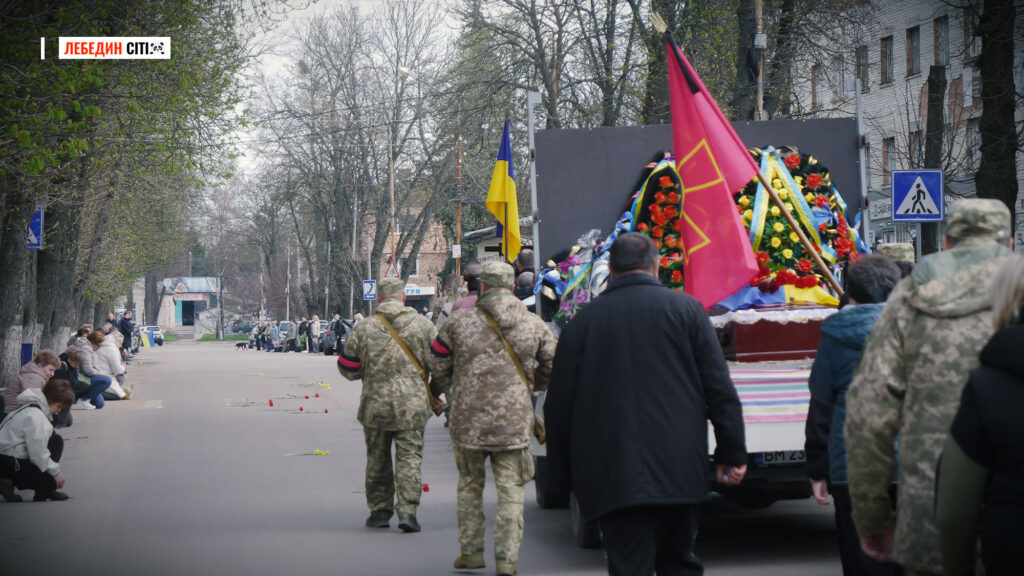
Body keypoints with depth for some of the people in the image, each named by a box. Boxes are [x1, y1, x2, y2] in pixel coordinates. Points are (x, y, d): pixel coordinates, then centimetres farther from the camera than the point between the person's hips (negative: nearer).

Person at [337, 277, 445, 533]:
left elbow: (348, 370, 2)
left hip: (375, 404, 1)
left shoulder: (363, 329, -3)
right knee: (409, 457, 2)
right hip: (412, 404, -1)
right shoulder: (422, 325, -2)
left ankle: (379, 510, 20)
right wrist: (434, 393, 18)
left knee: (377, 460, 14)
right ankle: (407, 510, -10)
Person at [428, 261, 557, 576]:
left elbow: (438, 365, 5)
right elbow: (552, 369, 8)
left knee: (470, 485, 16)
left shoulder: (459, 321, -3)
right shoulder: (533, 325, 1)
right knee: (510, 489, 5)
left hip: (468, 418, 0)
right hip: (514, 420, 0)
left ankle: (471, 551, 21)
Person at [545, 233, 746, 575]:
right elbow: (720, 389, 0)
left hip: (612, 478, -1)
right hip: (679, 470, 1)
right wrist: (732, 453, 4)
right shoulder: (685, 309, 3)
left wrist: (562, 477, 14)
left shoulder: (583, 322, 3)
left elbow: (559, 407, 6)